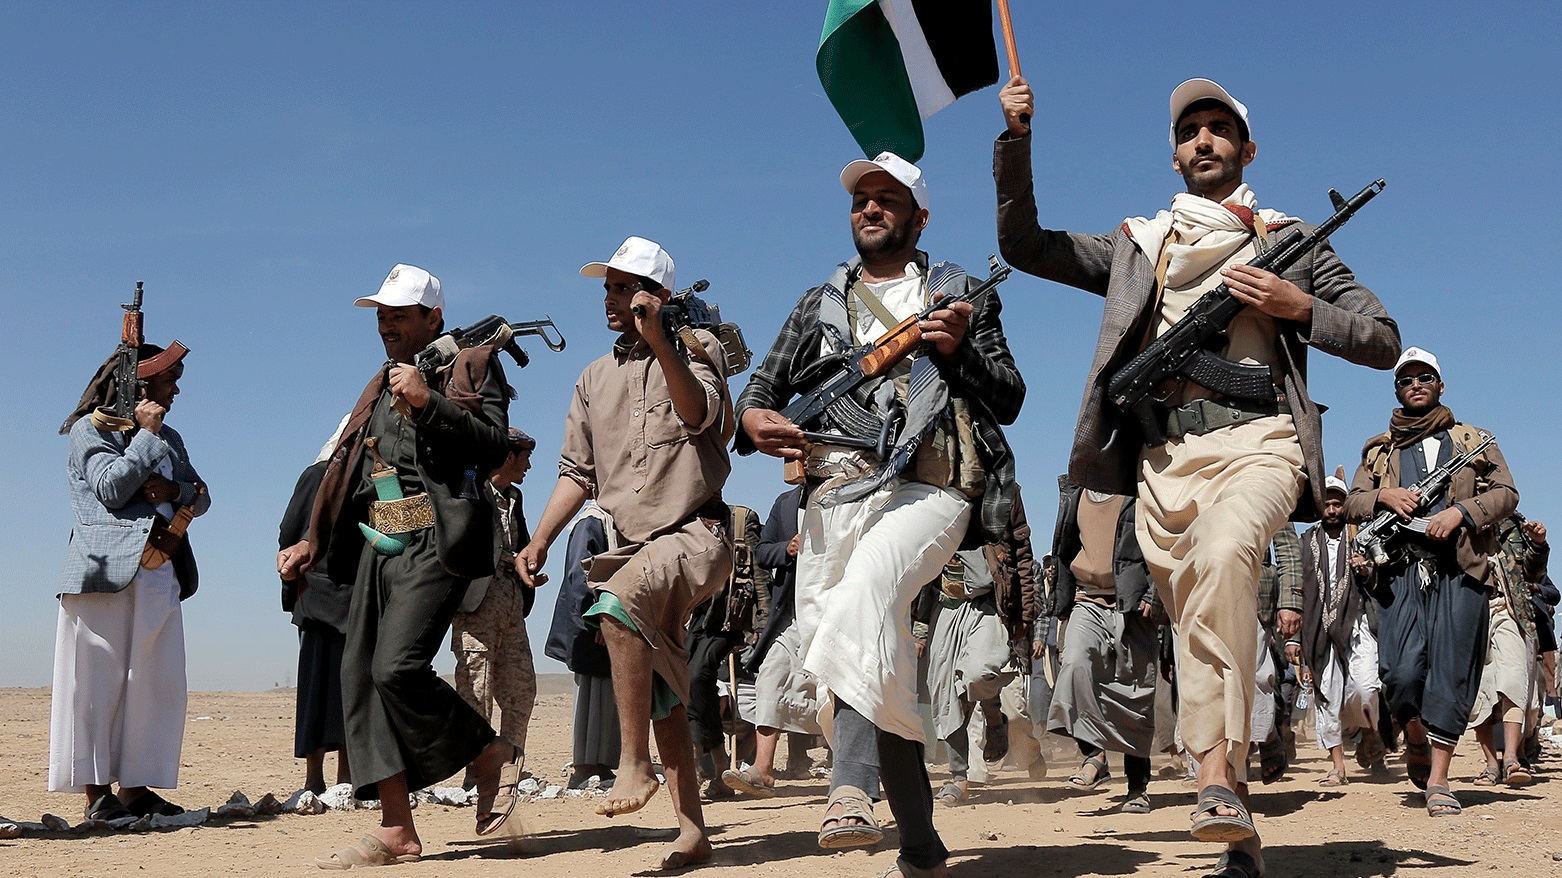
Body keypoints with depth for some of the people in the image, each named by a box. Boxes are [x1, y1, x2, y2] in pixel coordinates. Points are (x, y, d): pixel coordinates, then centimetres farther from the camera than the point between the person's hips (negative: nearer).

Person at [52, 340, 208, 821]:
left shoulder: (168, 438, 23)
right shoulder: (91, 428, 3)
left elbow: (202, 496, 16)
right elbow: (112, 488, -11)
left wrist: (175, 490, -5)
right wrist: (146, 435, -7)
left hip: (160, 575, 7)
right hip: (108, 572, -7)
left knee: (156, 682, 1)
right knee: (99, 681, -6)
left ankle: (135, 788, 5)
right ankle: (97, 792, -4)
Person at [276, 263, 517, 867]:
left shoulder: (472, 365, 4)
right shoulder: (382, 386, 27)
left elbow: (492, 444, -11)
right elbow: (347, 473, 29)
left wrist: (428, 401, -19)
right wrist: (313, 544, 23)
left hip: (434, 541, -8)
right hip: (378, 546, 8)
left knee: (398, 668, -22)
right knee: (359, 676, -1)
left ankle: (493, 757, 1)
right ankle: (397, 832, 2)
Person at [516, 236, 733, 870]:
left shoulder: (696, 348, 2)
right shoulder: (595, 379, 17)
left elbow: (699, 413, -19)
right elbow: (577, 473, 16)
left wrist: (658, 340, -28)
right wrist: (538, 543, 4)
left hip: (694, 533, -6)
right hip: (633, 546, 7)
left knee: (617, 603, -34)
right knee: (659, 692, 5)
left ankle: (635, 763, -26)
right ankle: (691, 828, 12)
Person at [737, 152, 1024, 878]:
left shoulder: (959, 295, 18)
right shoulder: (821, 302, 25)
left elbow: (1009, 398, 11)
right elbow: (764, 384, 20)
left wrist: (959, 351, -8)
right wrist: (753, 417, -4)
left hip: (925, 488, -4)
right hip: (832, 494, 4)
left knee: (867, 588, -35)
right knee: (883, 674, 0)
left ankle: (851, 789, -45)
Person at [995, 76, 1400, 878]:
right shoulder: (1137, 247, 24)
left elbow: (1383, 341, 14)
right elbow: (1022, 245, 19)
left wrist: (1298, 307, -3)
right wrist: (1015, 140, 9)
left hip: (1258, 437, -3)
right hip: (1164, 456, 3)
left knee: (1220, 552, -35)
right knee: (1196, 628, 1)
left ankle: (1218, 767, -35)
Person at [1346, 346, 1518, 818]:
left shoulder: (1473, 441, 19)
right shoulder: (1378, 450, 22)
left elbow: (1506, 492, 9)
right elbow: (1352, 503, 15)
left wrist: (1461, 511, -8)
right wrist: (1384, 496, -7)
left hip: (1461, 571, 0)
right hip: (1401, 571, 1)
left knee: (1450, 673, -8)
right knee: (1401, 673, -13)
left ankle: (1438, 782, -3)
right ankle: (1415, 740, 18)